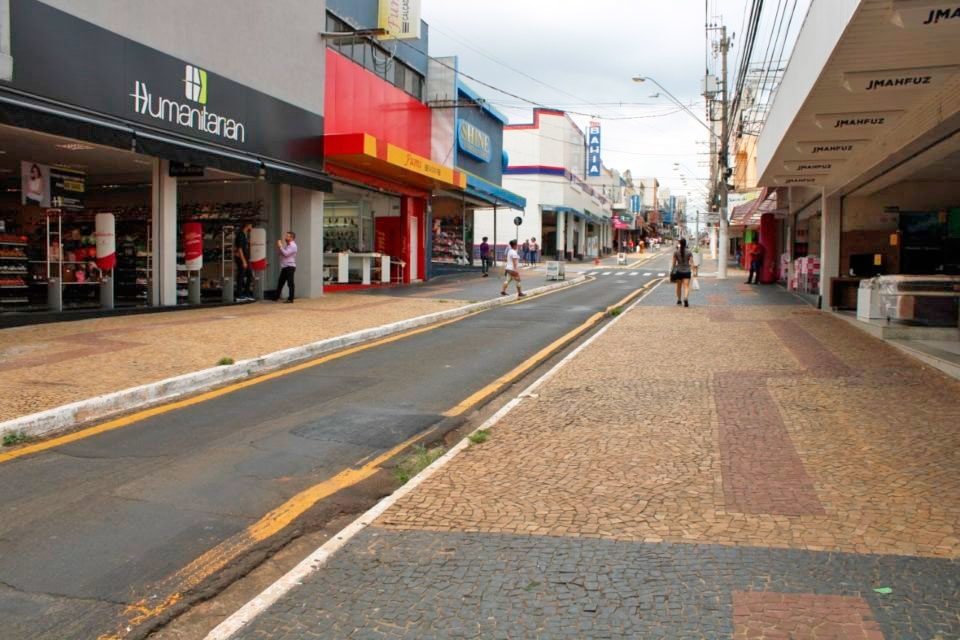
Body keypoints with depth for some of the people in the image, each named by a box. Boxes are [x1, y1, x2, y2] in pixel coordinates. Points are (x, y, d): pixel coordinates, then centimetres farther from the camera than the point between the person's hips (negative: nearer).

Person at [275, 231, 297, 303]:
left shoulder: (293, 246, -9)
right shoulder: (287, 245, 20)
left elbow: (286, 253, -20)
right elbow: (282, 253, 20)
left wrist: (280, 246, -13)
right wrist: (279, 247, 6)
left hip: (290, 267, -9)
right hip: (284, 267, 9)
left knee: (290, 283, -6)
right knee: (280, 282, 12)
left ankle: (290, 299, -3)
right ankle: (276, 297, 19)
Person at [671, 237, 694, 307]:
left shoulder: (676, 252, -3)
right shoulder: (689, 253, -4)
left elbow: (674, 263, 1)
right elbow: (692, 262, -9)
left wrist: (672, 271, 12)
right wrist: (693, 271, -8)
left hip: (678, 271, 1)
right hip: (687, 271, -1)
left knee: (679, 286, 17)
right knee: (686, 286, -5)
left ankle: (679, 300, 30)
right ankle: (686, 299, -29)